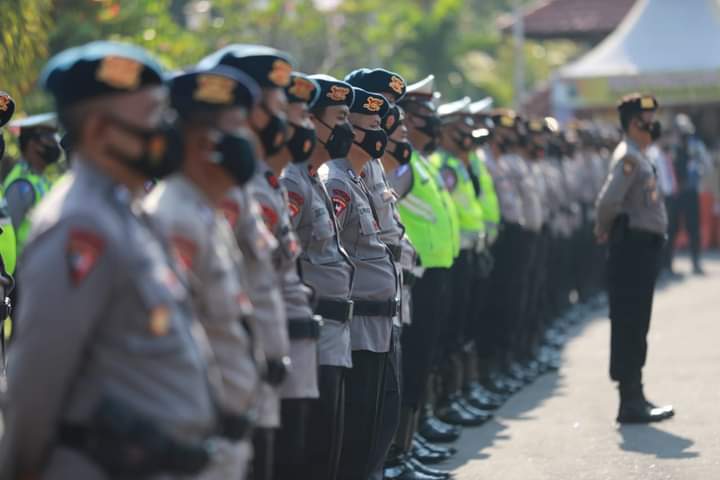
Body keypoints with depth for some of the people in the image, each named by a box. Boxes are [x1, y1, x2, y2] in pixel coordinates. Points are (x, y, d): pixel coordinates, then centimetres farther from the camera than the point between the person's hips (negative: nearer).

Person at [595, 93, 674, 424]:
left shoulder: (638, 156, 17)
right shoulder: (628, 156, -15)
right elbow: (608, 201, -25)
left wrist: (607, 231, 8)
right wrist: (605, 230, -9)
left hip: (643, 247, 10)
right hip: (633, 245, -10)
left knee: (635, 326, 14)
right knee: (630, 325, -6)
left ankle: (634, 398, 21)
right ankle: (630, 402, -3)